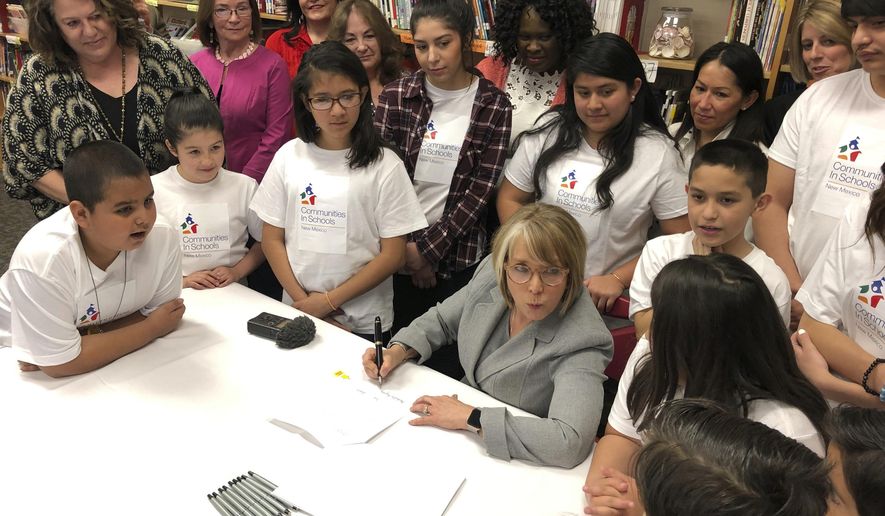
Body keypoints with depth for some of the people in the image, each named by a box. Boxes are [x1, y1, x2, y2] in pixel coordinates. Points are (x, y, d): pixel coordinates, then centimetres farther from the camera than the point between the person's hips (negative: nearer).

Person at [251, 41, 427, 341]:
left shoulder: (384, 165, -10)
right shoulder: (289, 156, -2)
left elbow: (393, 255, -10)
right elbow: (272, 239, 1)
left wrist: (329, 300, -13)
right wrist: (302, 300, -9)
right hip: (298, 314, 2)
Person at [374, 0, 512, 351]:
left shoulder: (494, 106, -4)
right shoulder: (395, 96, -2)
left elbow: (481, 191, -7)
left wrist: (428, 248, -11)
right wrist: (404, 249, -9)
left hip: (459, 256, 0)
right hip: (397, 250, 1)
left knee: (450, 356, 10)